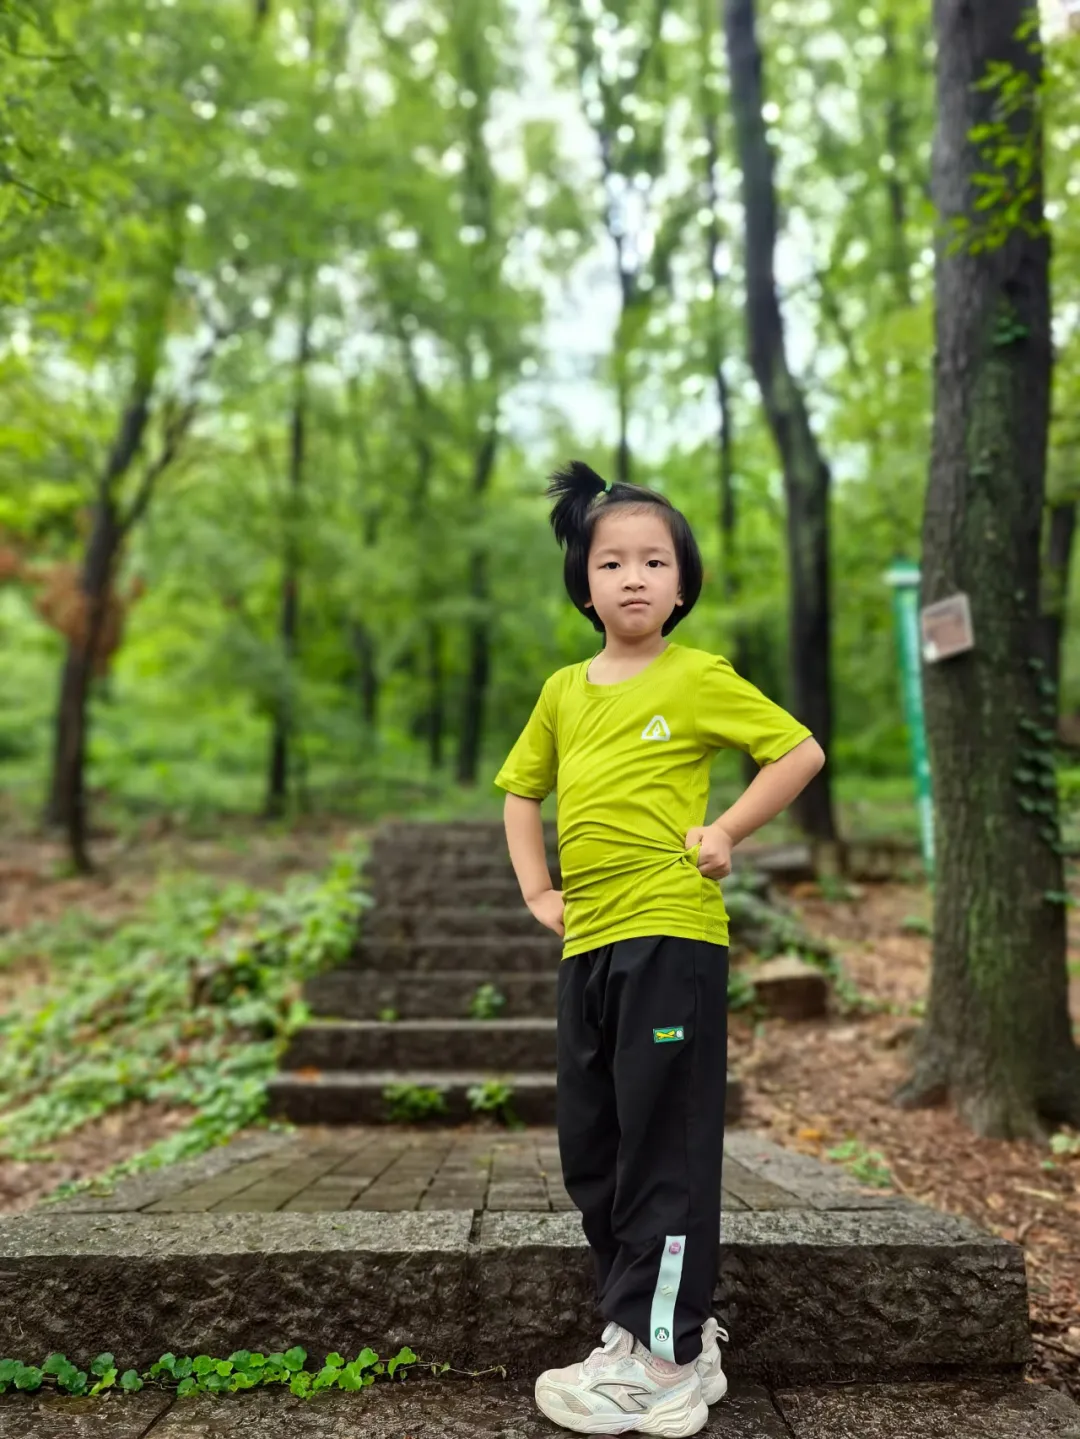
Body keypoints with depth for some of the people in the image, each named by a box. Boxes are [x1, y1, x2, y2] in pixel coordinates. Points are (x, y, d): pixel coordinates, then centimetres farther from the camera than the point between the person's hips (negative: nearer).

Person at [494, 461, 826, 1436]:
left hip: (672, 935, -7)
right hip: (588, 944, 7)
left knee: (665, 1148, -1)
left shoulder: (700, 679, -4)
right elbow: (521, 792, 22)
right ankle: (674, 1326, 30)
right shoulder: (564, 692, 12)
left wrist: (727, 832, -9)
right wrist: (537, 892, 11)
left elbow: (802, 751, -3)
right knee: (590, 1153, 13)